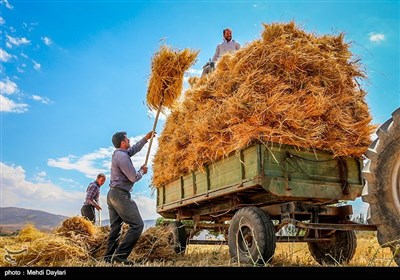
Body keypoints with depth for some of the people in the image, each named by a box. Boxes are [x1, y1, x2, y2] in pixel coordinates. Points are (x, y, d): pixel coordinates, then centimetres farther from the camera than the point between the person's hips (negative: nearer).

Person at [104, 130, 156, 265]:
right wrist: (142, 171, 5)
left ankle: (109, 257, 9)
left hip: (112, 194, 10)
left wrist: (146, 138, 31)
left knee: (115, 227, 10)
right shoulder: (122, 156, -16)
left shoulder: (118, 153, 14)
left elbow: (134, 149, 33)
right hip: (121, 194, -10)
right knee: (137, 224, -11)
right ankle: (120, 255, -15)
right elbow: (134, 178, -14)